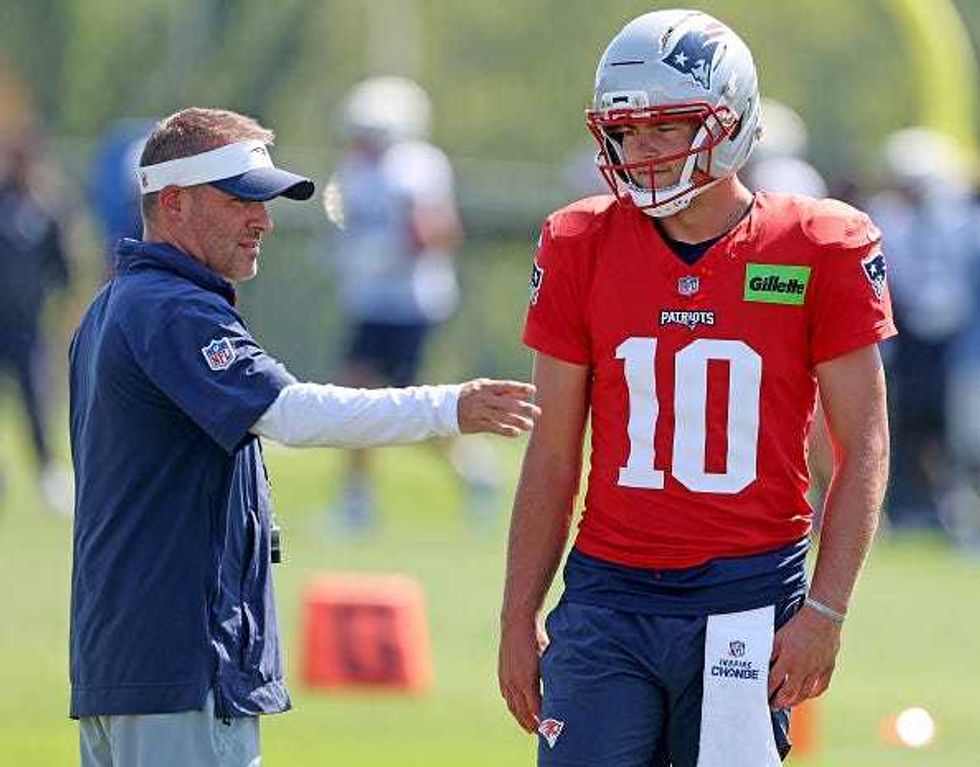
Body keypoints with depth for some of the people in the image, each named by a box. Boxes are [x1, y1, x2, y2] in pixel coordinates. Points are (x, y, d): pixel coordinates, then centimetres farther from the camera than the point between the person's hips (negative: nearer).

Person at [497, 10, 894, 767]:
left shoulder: (820, 251, -3)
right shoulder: (583, 247, 4)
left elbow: (864, 448, -1)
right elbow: (554, 455, 10)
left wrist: (825, 611, -8)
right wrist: (519, 619, 7)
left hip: (749, 602, -2)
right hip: (610, 597, 2)